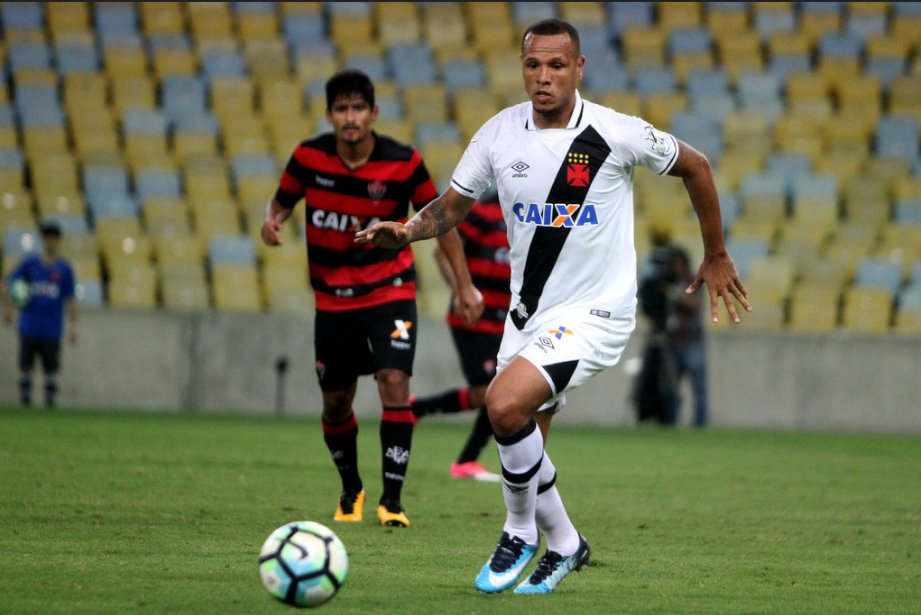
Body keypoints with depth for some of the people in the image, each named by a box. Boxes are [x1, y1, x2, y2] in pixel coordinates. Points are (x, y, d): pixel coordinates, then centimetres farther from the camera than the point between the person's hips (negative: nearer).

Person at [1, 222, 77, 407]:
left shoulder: (64, 268, 4)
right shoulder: (30, 262, 4)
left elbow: (70, 299, 7)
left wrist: (73, 325, 2)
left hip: (52, 328, 0)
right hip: (29, 327, 0)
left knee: (51, 367, -1)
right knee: (25, 364, -1)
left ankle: (51, 400, 7)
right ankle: (24, 399, 8)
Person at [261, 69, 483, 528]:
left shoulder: (403, 163, -13)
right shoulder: (309, 157, -9)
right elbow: (282, 201, 6)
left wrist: (465, 285, 0)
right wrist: (272, 221, -19)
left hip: (390, 289, -2)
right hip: (333, 296, 2)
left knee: (394, 383, -21)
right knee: (336, 402, 9)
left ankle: (391, 500, -18)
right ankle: (351, 491, 35)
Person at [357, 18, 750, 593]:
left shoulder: (618, 134, -14)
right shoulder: (500, 133, -3)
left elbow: (694, 166, 1)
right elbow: (454, 204, 8)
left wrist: (717, 256, 10)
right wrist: (406, 230, -13)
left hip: (595, 313, -6)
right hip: (527, 312, 6)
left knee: (506, 405, -25)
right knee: (521, 449, 10)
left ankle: (521, 531, -3)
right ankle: (563, 543, 37)